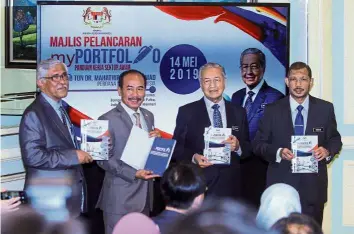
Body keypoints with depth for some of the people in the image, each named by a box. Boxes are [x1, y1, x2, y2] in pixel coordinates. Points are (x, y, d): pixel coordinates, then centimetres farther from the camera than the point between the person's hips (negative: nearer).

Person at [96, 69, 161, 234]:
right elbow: (103, 159, -13)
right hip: (120, 197, -6)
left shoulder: (148, 116, 11)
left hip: (144, 194, 7)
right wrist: (134, 174, -22)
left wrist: (156, 139, -6)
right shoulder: (108, 120, -11)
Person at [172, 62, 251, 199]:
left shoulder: (239, 112, 11)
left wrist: (238, 147, -10)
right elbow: (177, 147, 1)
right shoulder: (186, 112, 2)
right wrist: (193, 157, -18)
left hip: (230, 186, 3)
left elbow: (248, 148, 12)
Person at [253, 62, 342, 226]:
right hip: (281, 184, -1)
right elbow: (259, 144, 3)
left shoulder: (325, 109, 5)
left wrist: (327, 151, -11)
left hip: (314, 186, 1)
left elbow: (335, 139, 12)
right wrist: (278, 152, -16)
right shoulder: (272, 110, 2)